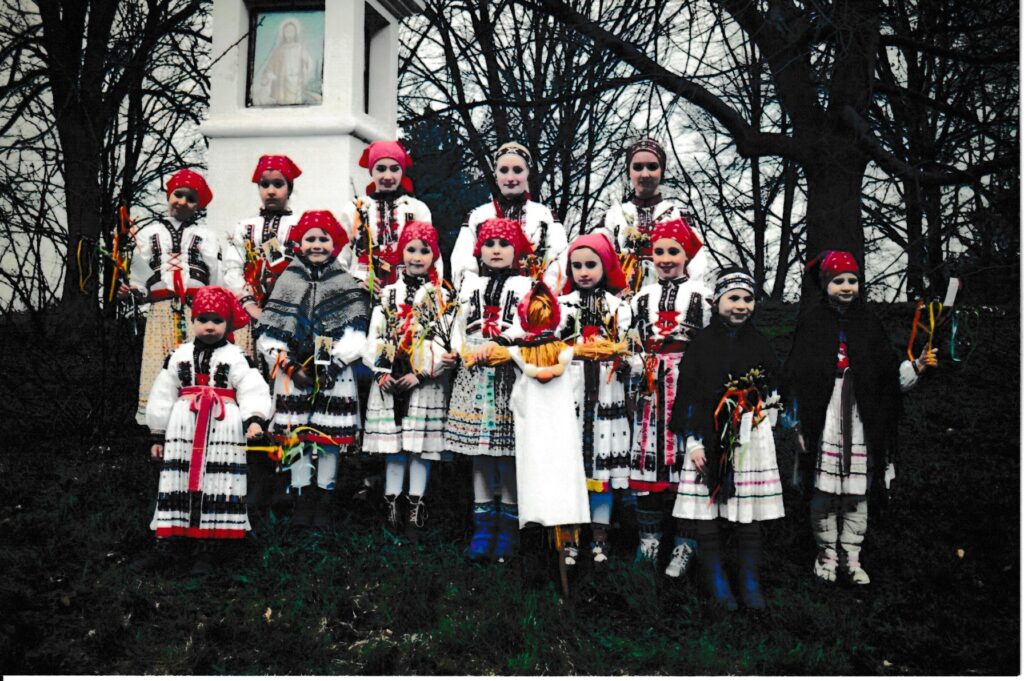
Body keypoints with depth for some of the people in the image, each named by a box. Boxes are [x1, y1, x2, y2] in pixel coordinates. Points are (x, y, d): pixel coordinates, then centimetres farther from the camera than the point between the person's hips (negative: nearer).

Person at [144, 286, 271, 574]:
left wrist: (253, 419, -27)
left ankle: (206, 551, 10)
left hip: (223, 433, -2)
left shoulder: (235, 357, 2)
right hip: (183, 431, 3)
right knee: (185, 485, 3)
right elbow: (163, 396, 13)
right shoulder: (179, 356, 11)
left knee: (215, 485, 0)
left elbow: (252, 390, -9)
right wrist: (158, 434, 10)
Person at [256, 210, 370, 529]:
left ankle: (324, 503, 14)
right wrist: (289, 366, -6)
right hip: (293, 375, 2)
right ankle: (303, 499, 18)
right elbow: (268, 334, 4)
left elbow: (356, 335, -4)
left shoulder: (347, 285, 5)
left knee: (329, 439, 2)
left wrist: (333, 365, -14)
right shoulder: (287, 282, 9)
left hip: (334, 377, -1)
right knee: (296, 438, 5)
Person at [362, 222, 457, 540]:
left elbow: (443, 340, -4)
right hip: (390, 380, 2)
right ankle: (392, 505, 16)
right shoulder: (388, 294, 12)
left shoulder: (441, 296, 5)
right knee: (393, 447, 6)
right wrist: (382, 372, -6)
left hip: (425, 382, -2)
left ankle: (415, 510, 9)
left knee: (420, 447, 0)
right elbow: (375, 335, 6)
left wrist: (420, 374, -12)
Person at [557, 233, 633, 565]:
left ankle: (599, 537, 15)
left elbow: (626, 348, 5)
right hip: (570, 393, 0)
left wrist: (620, 357, -15)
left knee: (603, 465, 3)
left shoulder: (619, 306, 8)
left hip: (606, 395, 0)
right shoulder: (562, 304, 9)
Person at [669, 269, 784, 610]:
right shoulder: (702, 343, 0)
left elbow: (774, 391, 18)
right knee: (706, 510, -1)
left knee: (749, 513, 3)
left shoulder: (759, 343, 11)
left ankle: (751, 583, 15)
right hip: (709, 437, -2)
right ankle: (717, 584, 12)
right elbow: (687, 394, -3)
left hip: (752, 437, 3)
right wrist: (692, 442, -8)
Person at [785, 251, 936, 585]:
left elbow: (888, 373, 8)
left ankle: (852, 558, 18)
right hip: (823, 418, -3)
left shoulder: (867, 322, 9)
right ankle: (827, 554, 19)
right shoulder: (812, 320, 0)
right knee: (824, 490, 2)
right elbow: (796, 374, -4)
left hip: (860, 419, 3)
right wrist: (797, 419, -8)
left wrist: (917, 366, -10)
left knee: (857, 492, 6)